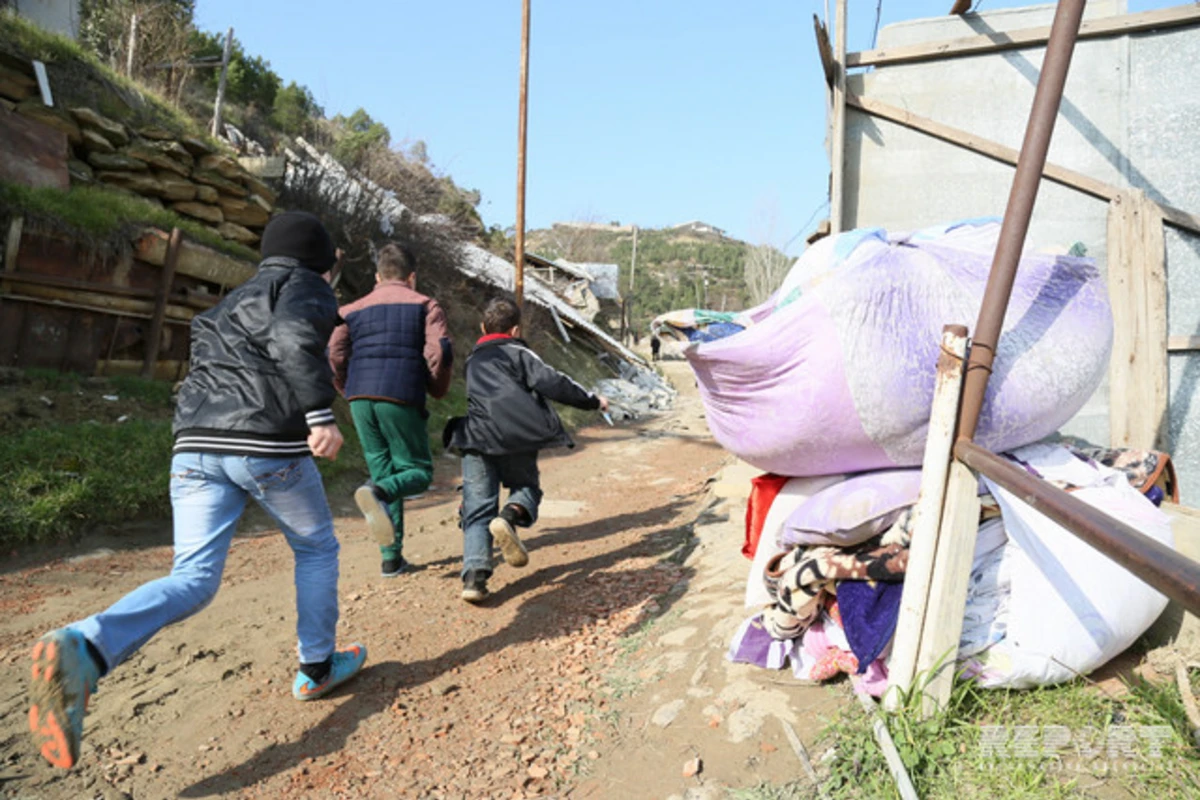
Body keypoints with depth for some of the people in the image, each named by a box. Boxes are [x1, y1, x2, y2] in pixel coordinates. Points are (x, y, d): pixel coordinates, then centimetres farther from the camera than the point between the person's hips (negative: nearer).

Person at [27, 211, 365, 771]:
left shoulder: (232, 302, 29)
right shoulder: (302, 286, 5)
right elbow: (294, 338, -17)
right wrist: (320, 413, -25)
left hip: (195, 445, 6)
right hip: (270, 445, -6)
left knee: (193, 579, 0)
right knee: (316, 550, 16)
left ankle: (83, 648, -26)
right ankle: (317, 668, 23)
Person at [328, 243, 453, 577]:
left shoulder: (353, 309, 18)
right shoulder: (425, 306, 9)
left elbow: (334, 355, 3)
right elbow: (440, 351, -7)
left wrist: (350, 392, 17)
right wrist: (438, 389, 9)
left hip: (361, 400, 4)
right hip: (402, 399, -4)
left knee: (384, 471, 14)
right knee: (418, 471, 9)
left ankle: (391, 557, 10)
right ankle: (377, 492, -24)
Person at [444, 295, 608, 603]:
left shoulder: (474, 359, 29)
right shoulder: (517, 353, 12)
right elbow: (551, 382, -1)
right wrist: (592, 400, 9)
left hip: (477, 438, 3)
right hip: (517, 438, -3)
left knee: (477, 509, 4)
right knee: (526, 487, 19)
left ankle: (474, 575, -16)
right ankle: (510, 515, -16)